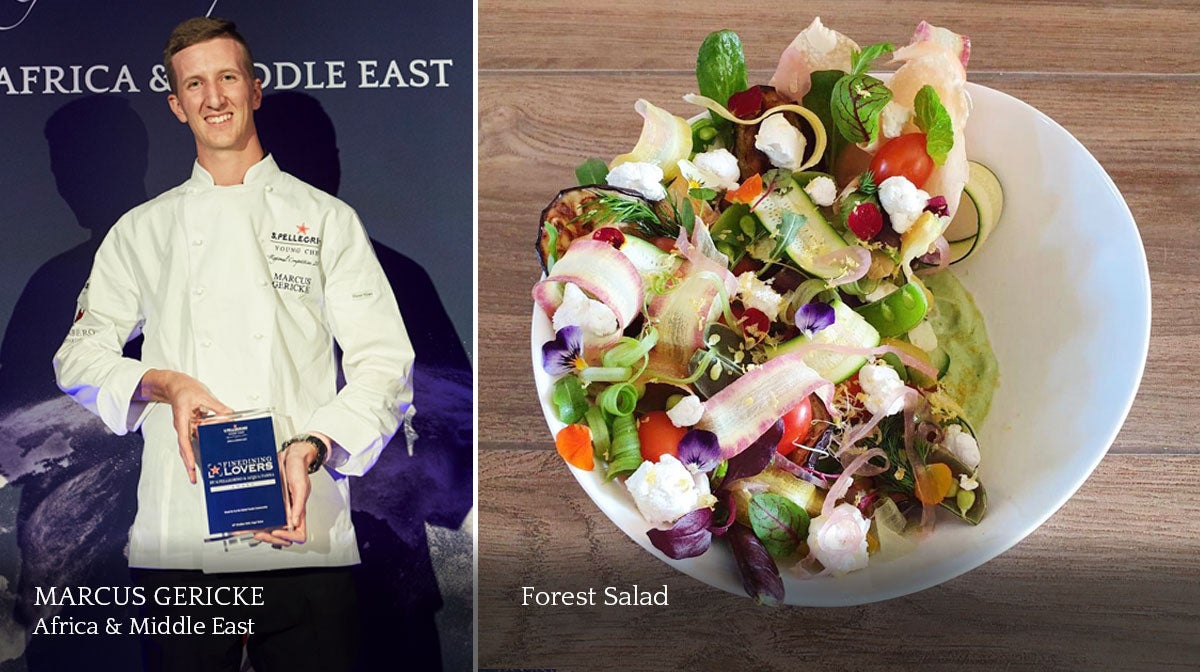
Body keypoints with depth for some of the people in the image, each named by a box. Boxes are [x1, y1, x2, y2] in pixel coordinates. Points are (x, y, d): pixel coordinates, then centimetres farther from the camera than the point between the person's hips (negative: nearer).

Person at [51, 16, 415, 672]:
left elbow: (384, 361, 3)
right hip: (176, 541, 2)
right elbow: (79, 356, 17)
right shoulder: (142, 229, 15)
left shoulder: (327, 219, 8)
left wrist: (311, 447, -14)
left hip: (304, 537, -1)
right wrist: (162, 384, -4)